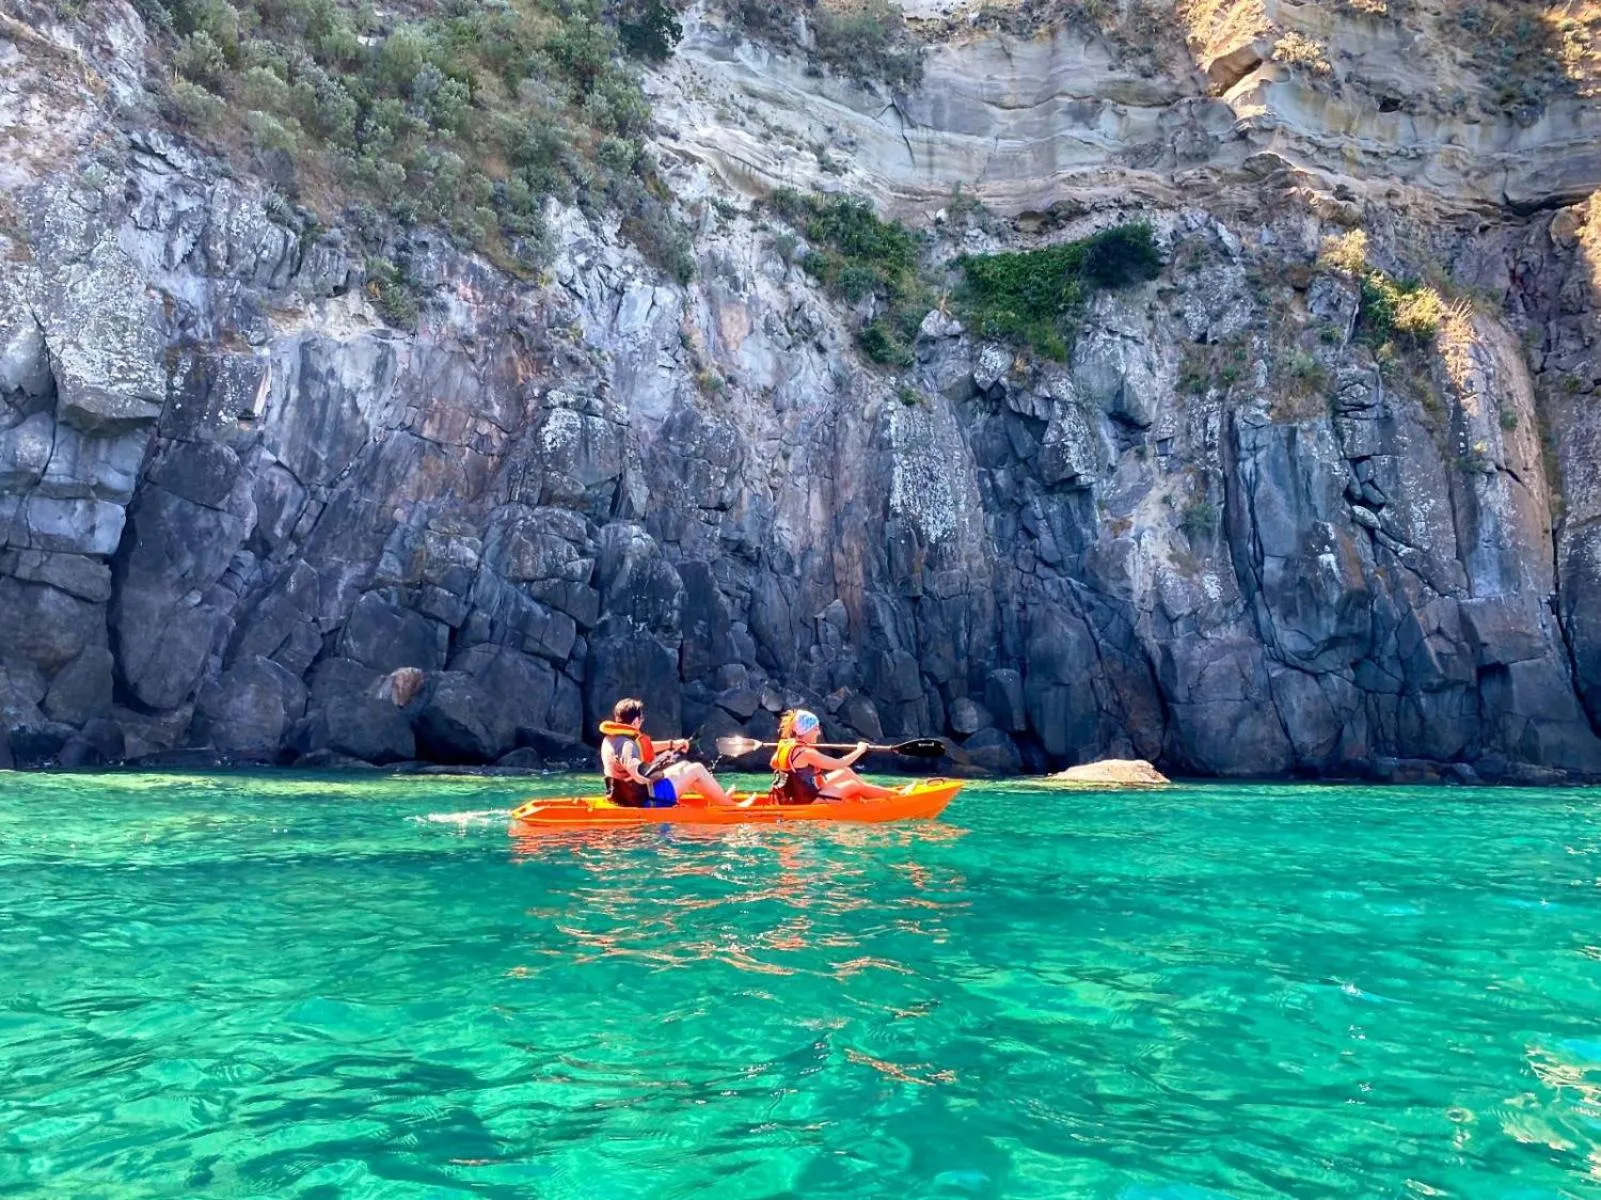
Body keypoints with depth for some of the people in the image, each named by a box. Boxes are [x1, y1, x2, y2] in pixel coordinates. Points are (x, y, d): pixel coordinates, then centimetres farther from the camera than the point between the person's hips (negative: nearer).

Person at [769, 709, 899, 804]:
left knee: (846, 773, 17)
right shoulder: (806, 753, -25)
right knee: (855, 785, 3)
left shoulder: (784, 745, -1)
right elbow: (839, 764, -20)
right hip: (806, 803, -9)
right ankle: (893, 794, 19)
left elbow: (774, 764, 19)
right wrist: (860, 750, -6)